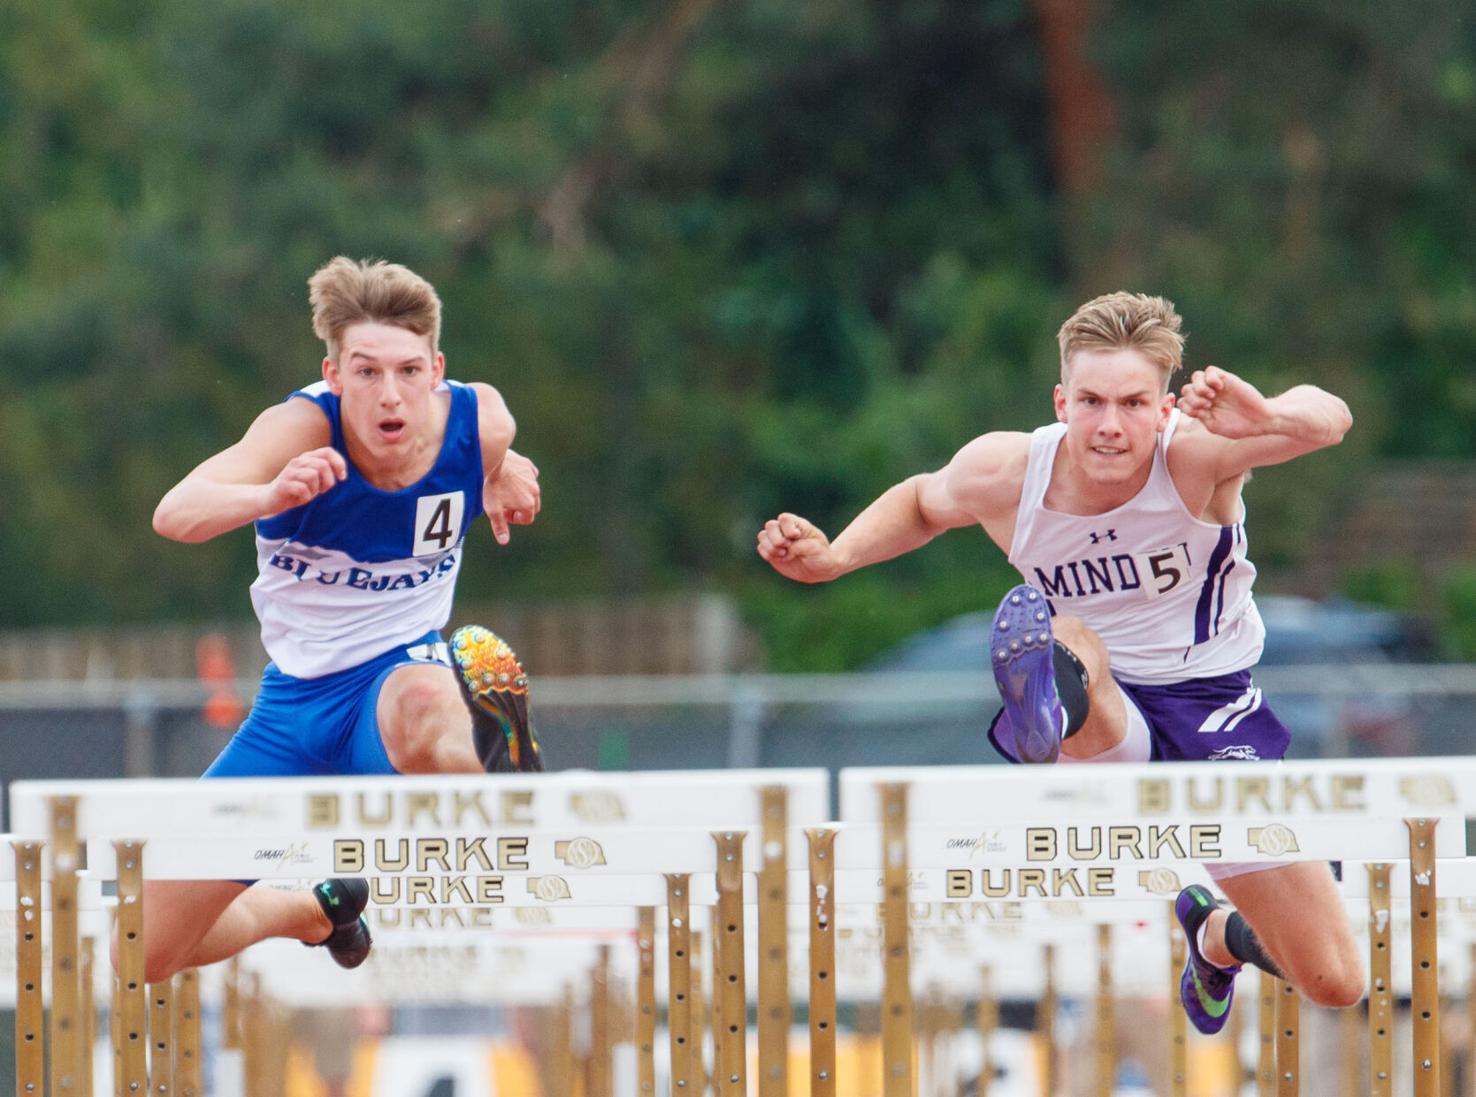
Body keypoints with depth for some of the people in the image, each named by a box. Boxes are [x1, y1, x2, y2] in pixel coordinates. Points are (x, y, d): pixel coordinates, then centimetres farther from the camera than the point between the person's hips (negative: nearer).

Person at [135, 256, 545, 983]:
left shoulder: (479, 419, -12)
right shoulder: (305, 428, -21)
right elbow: (174, 515, -39)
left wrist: (503, 476, -6)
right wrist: (271, 496, -58)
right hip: (296, 698, 2)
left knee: (425, 707, -46)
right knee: (141, 956, 10)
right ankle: (315, 910, 36)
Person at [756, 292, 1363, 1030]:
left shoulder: (1194, 453, -22)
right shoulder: (1002, 473, -14)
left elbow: (1328, 420, -38)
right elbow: (921, 502, 11)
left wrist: (1266, 418, -60)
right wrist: (831, 560, -6)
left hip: (1214, 710, 1)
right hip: (1103, 720, -1)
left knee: (1333, 986, 2)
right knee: (1068, 640, -40)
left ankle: (1217, 932, 37)